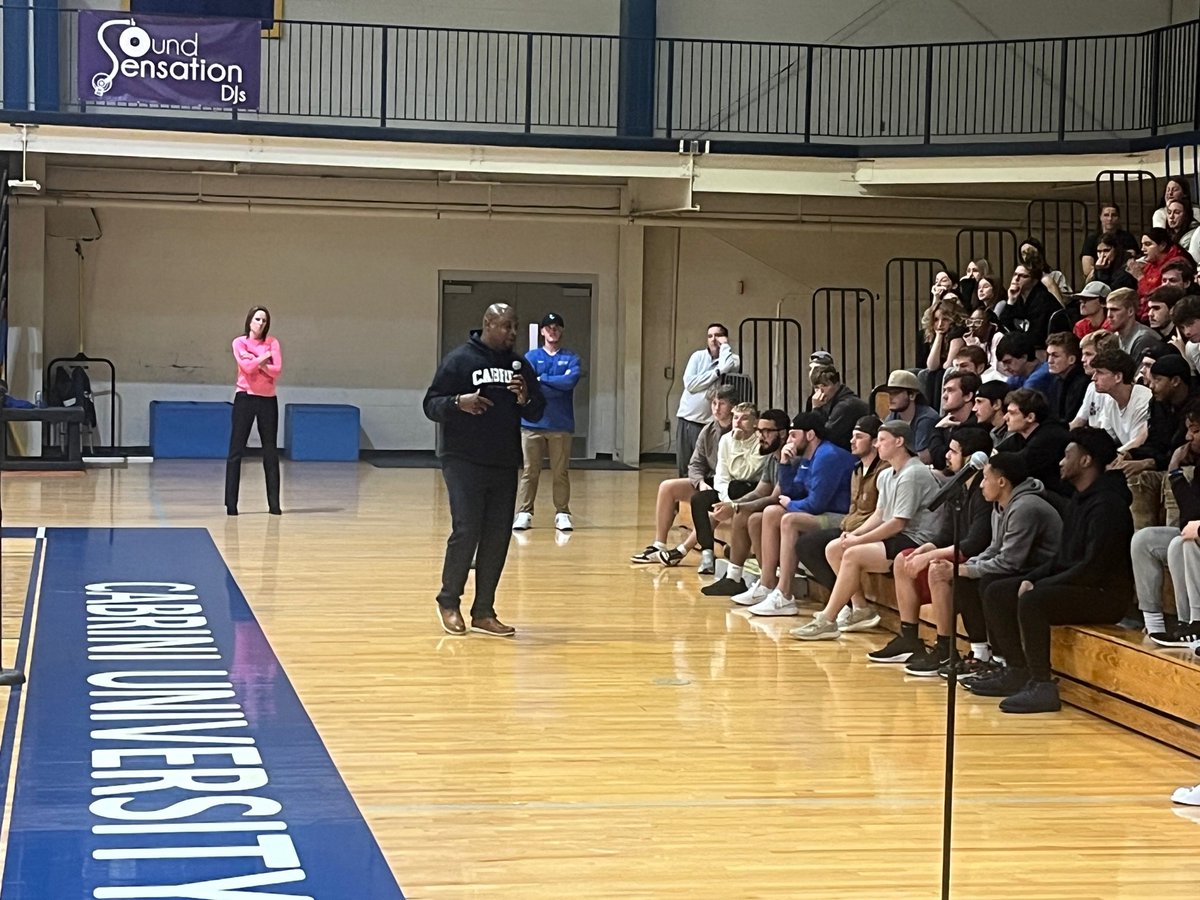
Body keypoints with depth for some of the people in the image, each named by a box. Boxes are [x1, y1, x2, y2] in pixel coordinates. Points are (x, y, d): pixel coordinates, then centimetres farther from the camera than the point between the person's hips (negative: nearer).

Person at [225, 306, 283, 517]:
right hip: (245, 398, -2)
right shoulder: (239, 342, 1)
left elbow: (277, 369, -7)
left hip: (268, 399, 2)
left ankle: (274, 503, 8)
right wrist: (265, 356, -7)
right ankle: (231, 503, -2)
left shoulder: (272, 342, 6)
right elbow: (247, 367, -15)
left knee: (270, 452, 5)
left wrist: (257, 363, -14)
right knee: (236, 451, -3)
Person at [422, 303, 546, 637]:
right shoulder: (459, 360, -3)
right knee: (466, 531, -11)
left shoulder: (520, 365, 13)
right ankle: (449, 602, 8)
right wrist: (458, 402, -24)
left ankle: (483, 612, 12)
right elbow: (431, 405, -4)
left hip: (505, 465, 5)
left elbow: (537, 412, 15)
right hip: (464, 463, -5)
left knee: (497, 539, 4)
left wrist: (525, 400, -7)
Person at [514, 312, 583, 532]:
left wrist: (542, 379, -8)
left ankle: (562, 513, 8)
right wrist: (558, 386, -11)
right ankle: (523, 513, 1)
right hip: (532, 424, 0)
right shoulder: (531, 357, 7)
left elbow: (571, 380, -12)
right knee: (529, 471, -1)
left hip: (561, 425, 0)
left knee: (560, 472, 2)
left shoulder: (571, 359, 8)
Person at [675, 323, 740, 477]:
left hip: (708, 423, -3)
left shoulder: (733, 358, 1)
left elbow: (726, 366, -22)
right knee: (683, 469, 6)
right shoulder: (698, 356, 7)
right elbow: (690, 383, -7)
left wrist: (724, 345, -7)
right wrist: (717, 372, -13)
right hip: (686, 419, 3)